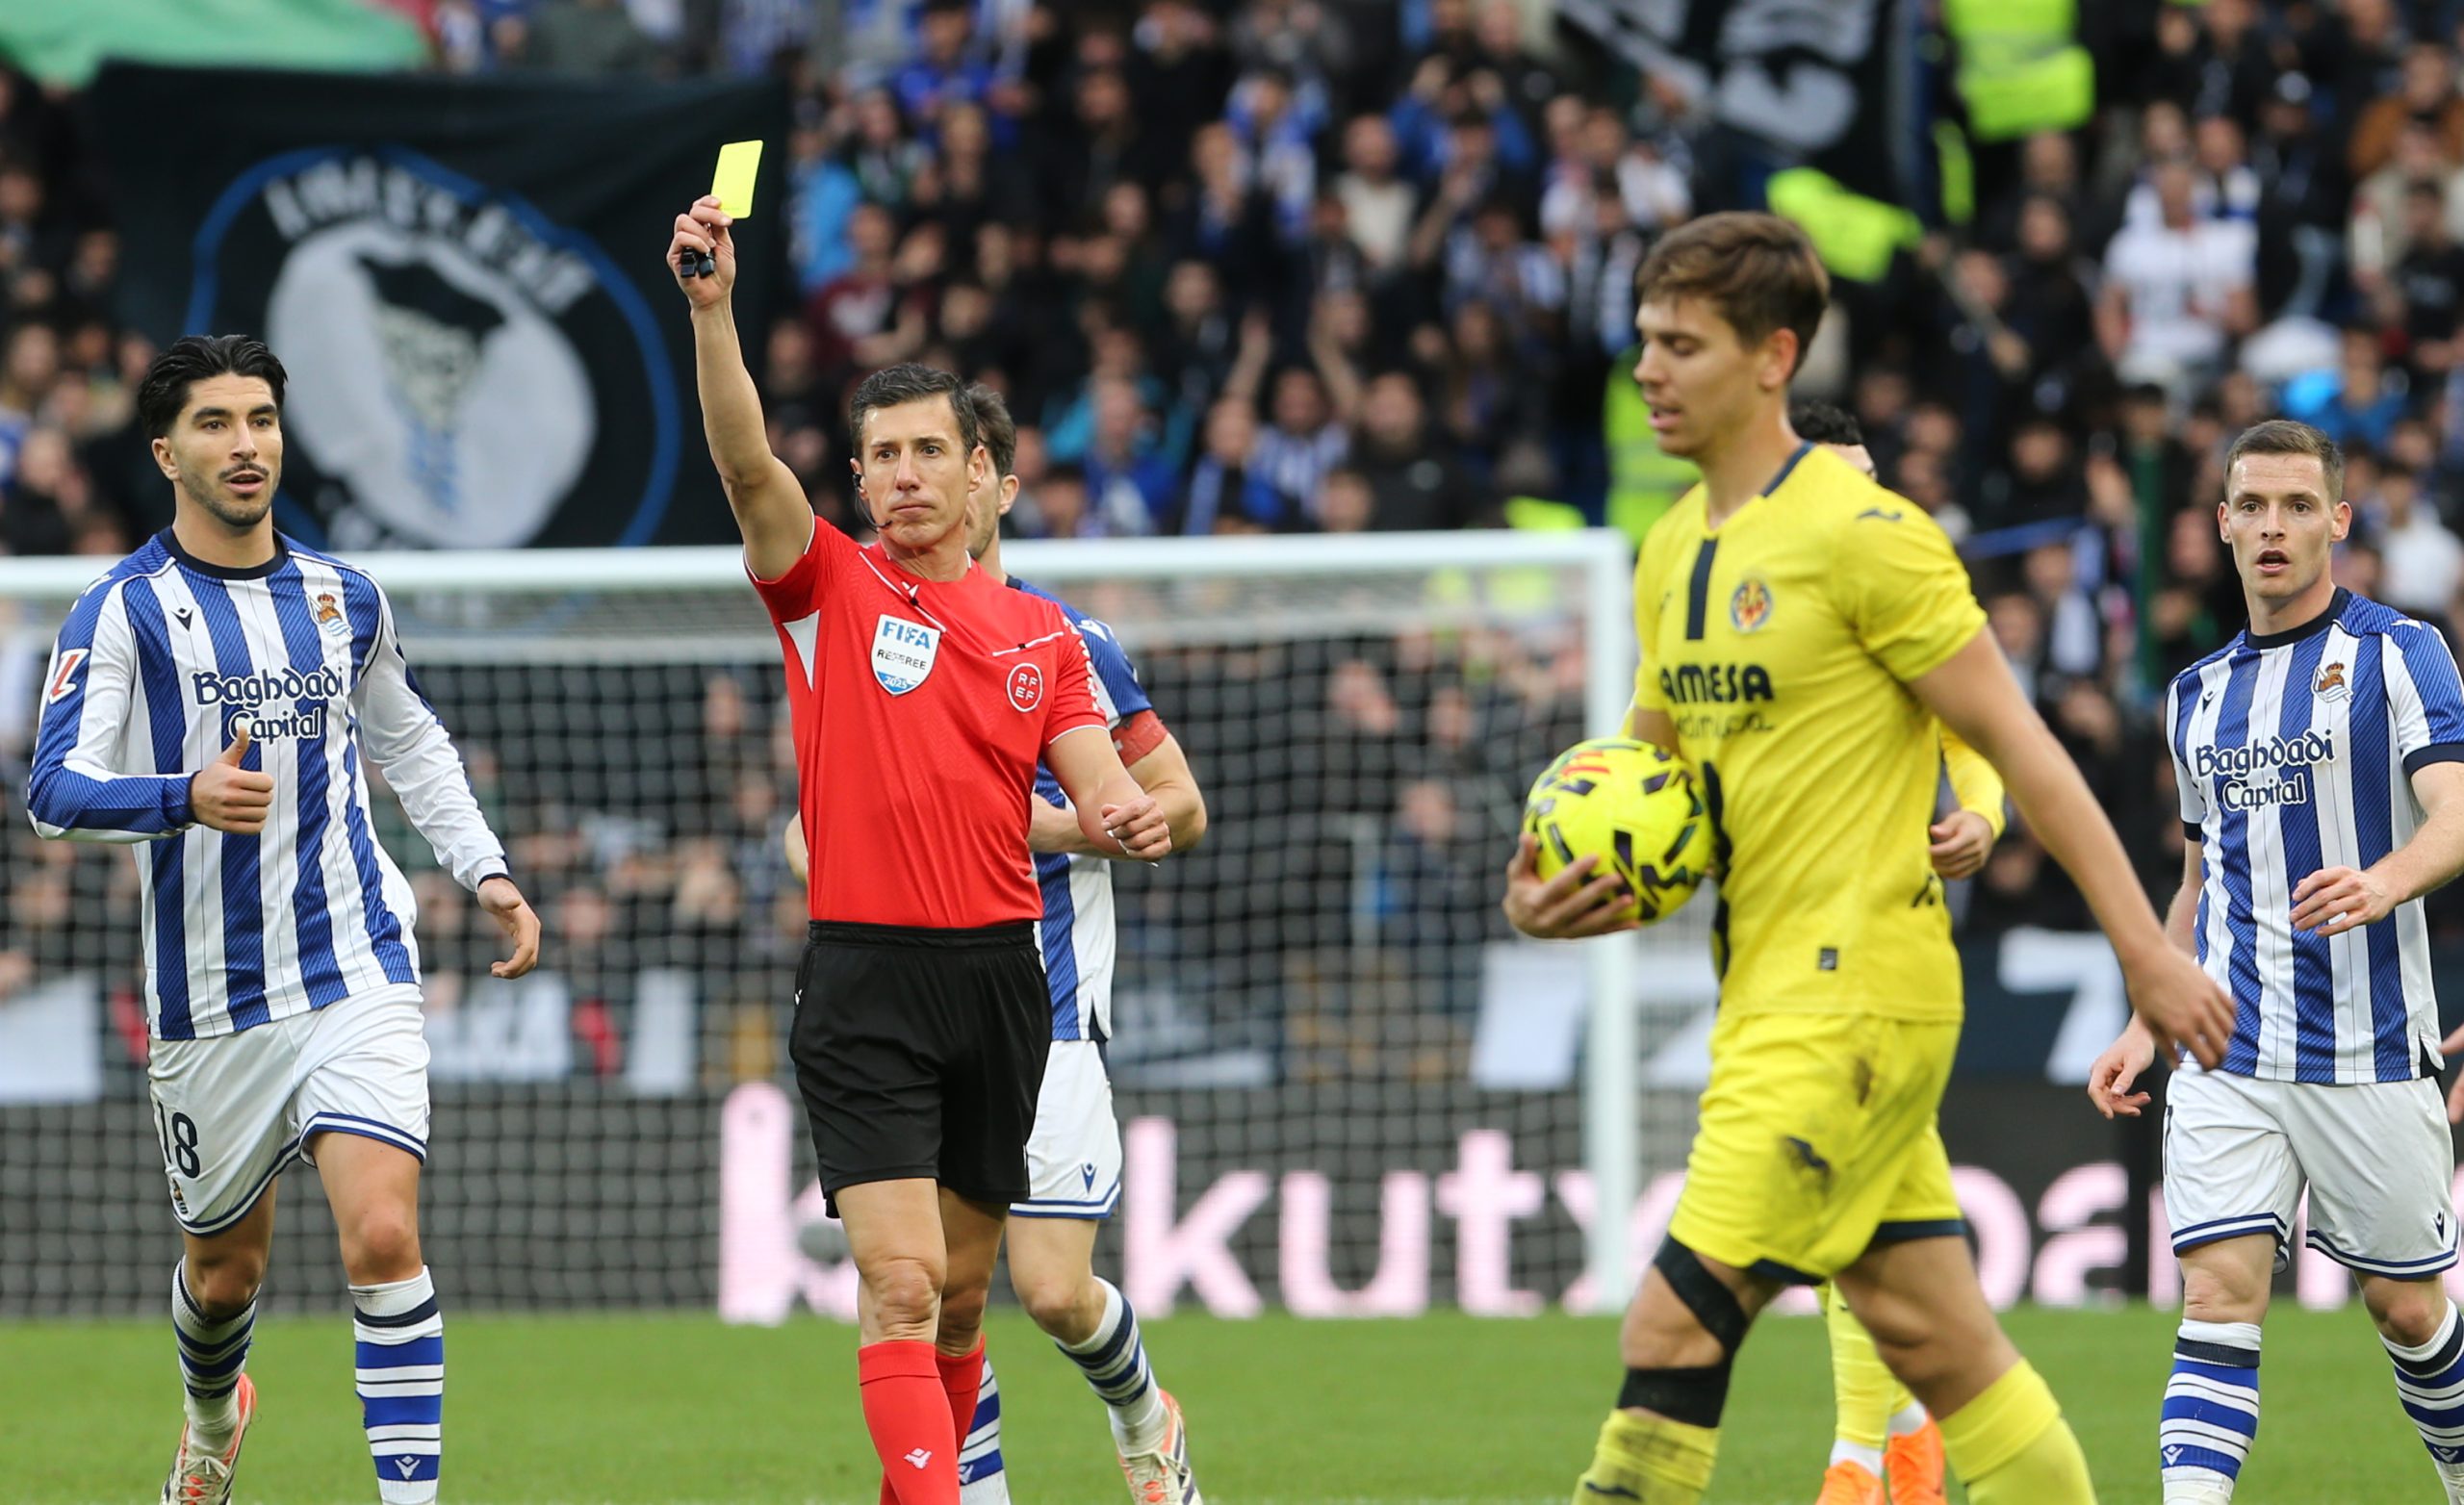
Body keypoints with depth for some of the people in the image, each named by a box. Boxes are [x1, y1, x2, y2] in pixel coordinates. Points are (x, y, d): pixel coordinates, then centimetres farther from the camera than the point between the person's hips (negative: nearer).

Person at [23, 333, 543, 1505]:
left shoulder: (343, 597, 9)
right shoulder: (125, 608, -5)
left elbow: (410, 740, 27)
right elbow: (54, 790, -16)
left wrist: (484, 871, 15)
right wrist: (184, 797, -34)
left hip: (356, 972, 1)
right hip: (210, 1000, -1)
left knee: (383, 1237, -19)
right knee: (224, 1267, 15)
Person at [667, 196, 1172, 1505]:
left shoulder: (1042, 633, 11)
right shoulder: (828, 588, 1)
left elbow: (1094, 782, 4)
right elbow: (748, 465, -16)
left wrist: (1122, 817, -21)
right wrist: (710, 308, -30)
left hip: (1000, 974, 4)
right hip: (866, 975, -4)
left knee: (962, 1288, 12)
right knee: (900, 1279, -15)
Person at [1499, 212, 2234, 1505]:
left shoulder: (1859, 532, -12)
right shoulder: (1675, 552, 13)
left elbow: (2016, 743, -12)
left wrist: (2145, 949, -12)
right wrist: (1558, 896, 1)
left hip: (1852, 998, -8)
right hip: (1769, 995, 8)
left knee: (1673, 1327, -12)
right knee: (1935, 1344, 9)